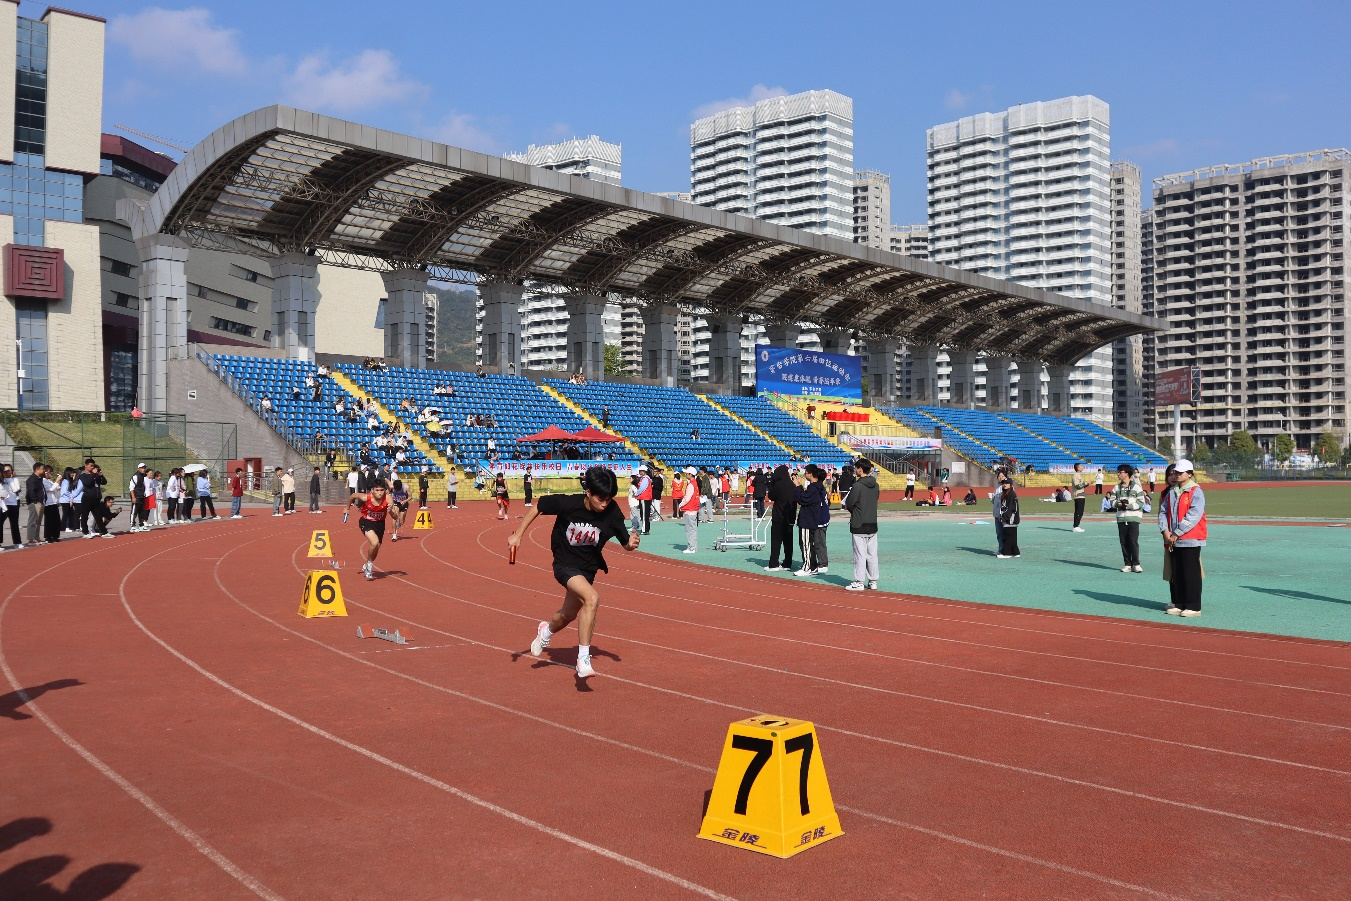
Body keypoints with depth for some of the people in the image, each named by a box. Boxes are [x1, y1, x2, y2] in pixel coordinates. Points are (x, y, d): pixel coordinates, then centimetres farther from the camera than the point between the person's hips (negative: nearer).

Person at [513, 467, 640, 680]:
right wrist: (518, 535, -9)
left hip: (588, 568, 4)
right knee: (592, 598, -30)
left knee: (568, 614, 24)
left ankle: (547, 631, 60)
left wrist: (631, 544, -36)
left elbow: (625, 543, -13)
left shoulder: (612, 513, -21)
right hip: (565, 564, -4)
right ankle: (583, 660, -23)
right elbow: (537, 508, -10)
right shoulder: (567, 503, -26)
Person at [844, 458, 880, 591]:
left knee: (860, 554, -2)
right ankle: (873, 581, 15)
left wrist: (852, 511, 11)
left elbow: (849, 504, -12)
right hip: (873, 525, 7)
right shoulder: (875, 485, 6)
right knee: (872, 554, 10)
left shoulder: (857, 485, -16)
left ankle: (859, 582, 1)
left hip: (859, 526, -6)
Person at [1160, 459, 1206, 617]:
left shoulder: (1196, 492, -8)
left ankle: (1193, 607, 2)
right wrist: (1165, 531, -5)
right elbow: (1163, 512, 12)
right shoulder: (1170, 492, 14)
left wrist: (1177, 534, -16)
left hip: (1190, 540, -7)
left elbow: (1193, 516, -16)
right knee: (1175, 574, 11)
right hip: (1172, 540, 7)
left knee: (1191, 574, -3)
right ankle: (1178, 604, 19)